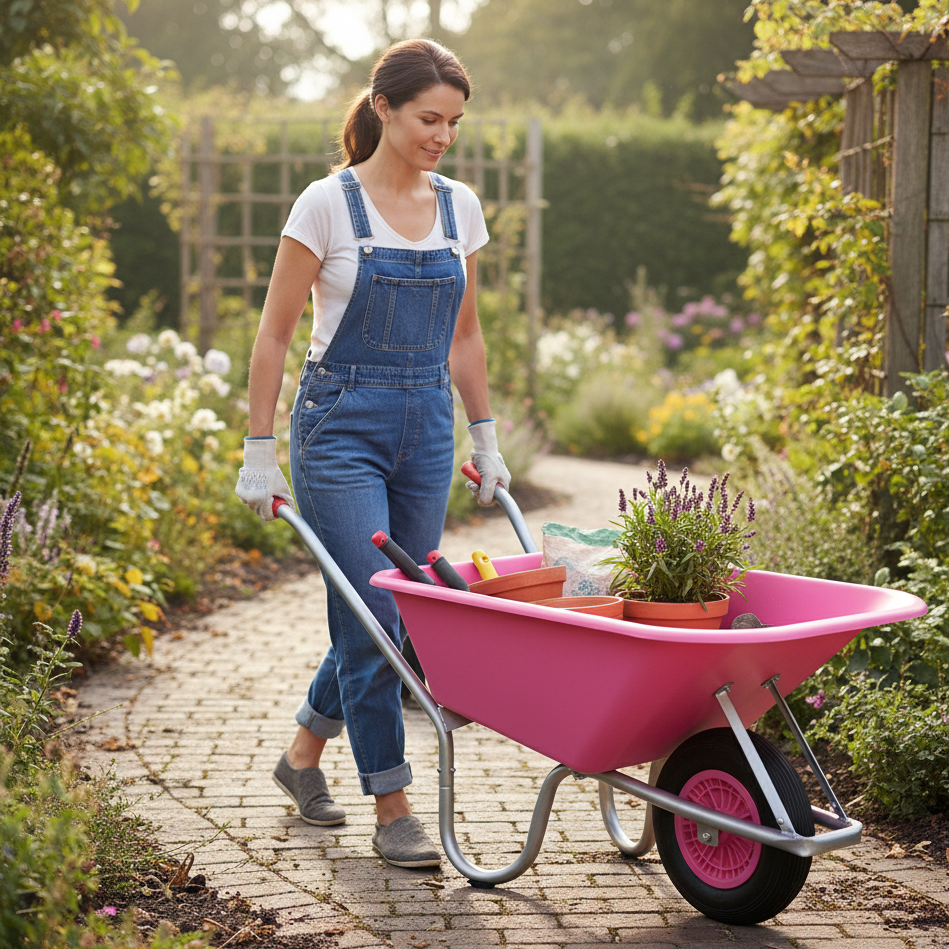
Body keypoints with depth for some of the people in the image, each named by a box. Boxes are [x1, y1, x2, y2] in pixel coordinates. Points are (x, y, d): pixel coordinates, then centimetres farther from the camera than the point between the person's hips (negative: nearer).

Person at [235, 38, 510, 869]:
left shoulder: (460, 207, 7)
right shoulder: (328, 204, -8)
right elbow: (275, 335, -6)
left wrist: (485, 441, 15)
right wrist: (260, 453, -8)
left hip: (426, 429, 6)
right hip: (342, 425, -5)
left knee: (398, 614, 10)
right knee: (373, 615, -7)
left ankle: (305, 751, 32)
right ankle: (392, 808, 5)